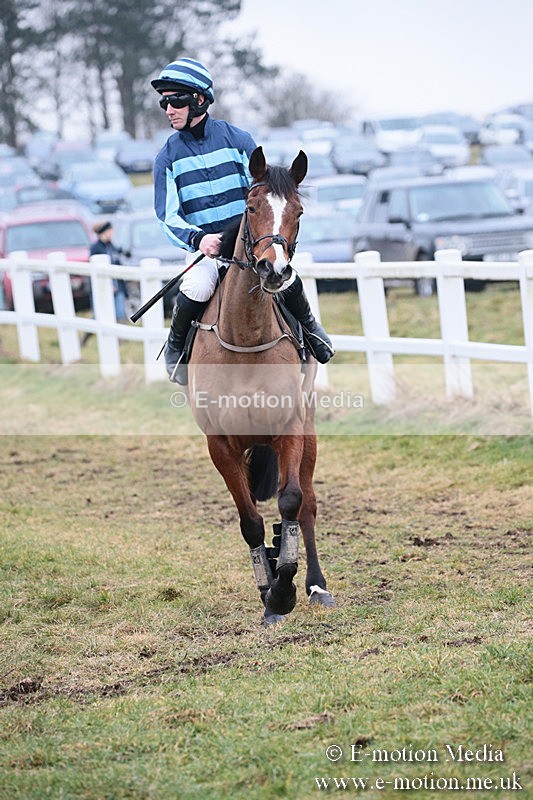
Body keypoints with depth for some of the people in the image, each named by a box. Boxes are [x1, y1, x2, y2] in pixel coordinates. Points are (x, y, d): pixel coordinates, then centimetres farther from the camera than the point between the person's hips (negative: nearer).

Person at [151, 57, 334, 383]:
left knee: (285, 278, -27)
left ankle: (309, 327, 6)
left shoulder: (237, 139, 1)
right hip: (204, 248, 0)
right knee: (195, 288, -32)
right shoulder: (168, 157, 2)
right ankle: (176, 346, -3)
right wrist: (197, 239, -24)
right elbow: (168, 217, -3)